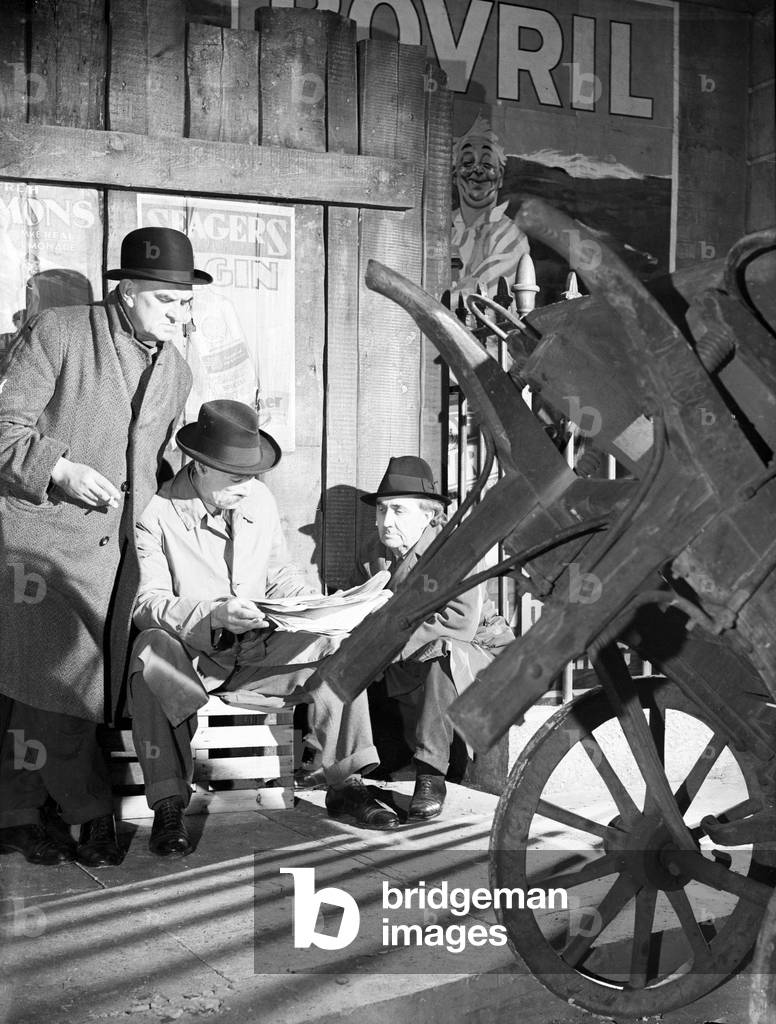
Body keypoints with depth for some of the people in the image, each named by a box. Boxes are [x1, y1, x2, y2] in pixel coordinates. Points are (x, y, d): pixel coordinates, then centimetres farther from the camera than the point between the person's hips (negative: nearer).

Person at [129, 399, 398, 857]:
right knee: (152, 650, -37)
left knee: (338, 642, -15)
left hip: (261, 648, 5)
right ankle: (168, 805, -32)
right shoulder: (158, 515, -12)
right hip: (189, 655, -5)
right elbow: (148, 603, -18)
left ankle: (345, 784, -7)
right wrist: (212, 614, -34)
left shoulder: (261, 498, 5)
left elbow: (279, 572, 15)